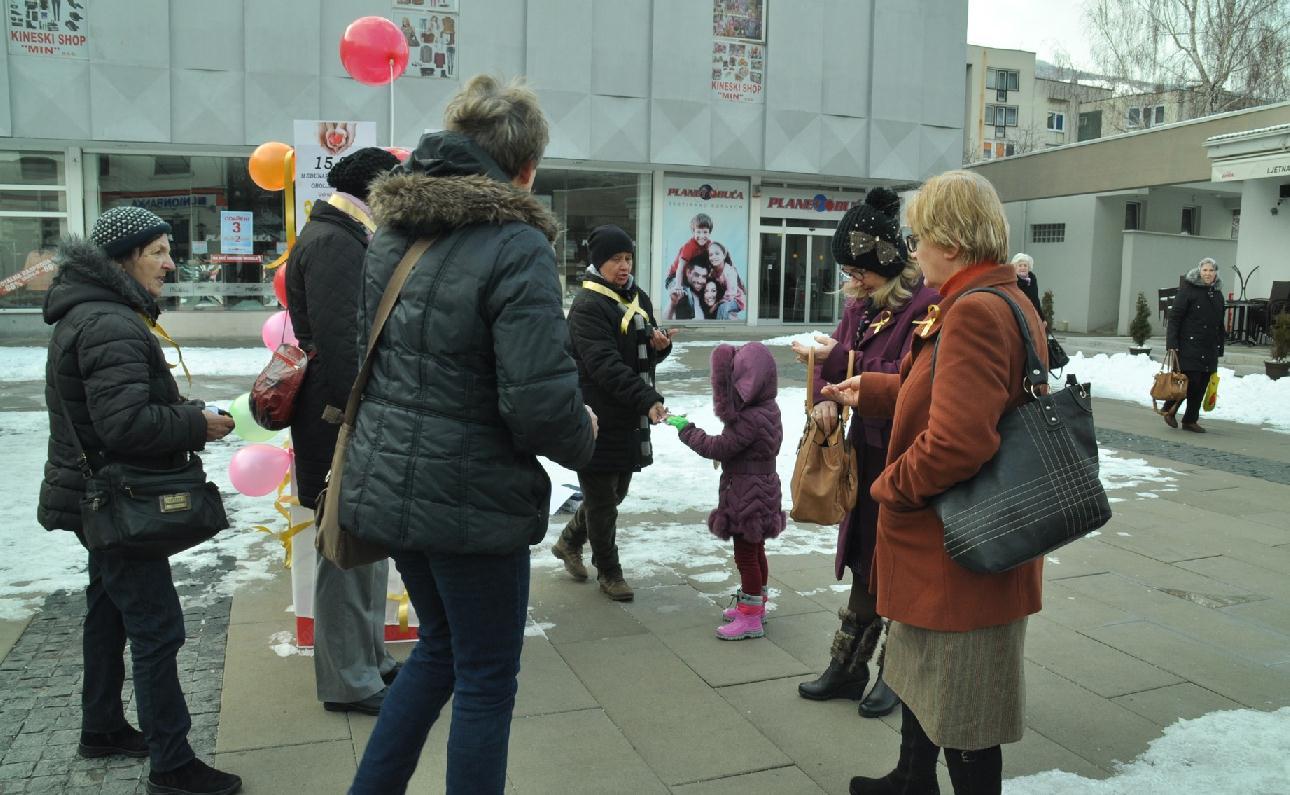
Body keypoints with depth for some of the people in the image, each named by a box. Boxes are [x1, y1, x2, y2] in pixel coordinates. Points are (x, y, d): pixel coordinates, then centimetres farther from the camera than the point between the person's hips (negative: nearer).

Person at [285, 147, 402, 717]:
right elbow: (337, 341, -24)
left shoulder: (346, 237, 18)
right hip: (346, 422, -11)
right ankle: (349, 681, 11)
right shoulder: (334, 242, -15)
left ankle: (370, 659, 33)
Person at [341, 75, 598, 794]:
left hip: (388, 487, 8)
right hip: (473, 501, -7)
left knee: (441, 643, 28)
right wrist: (583, 439, -5)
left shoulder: (391, 234, 6)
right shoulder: (517, 246, -19)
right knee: (487, 680, 12)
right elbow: (541, 402, -25)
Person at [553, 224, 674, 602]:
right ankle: (609, 572, 23)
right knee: (602, 498, 6)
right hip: (599, 418, -8)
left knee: (616, 491, 20)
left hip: (632, 418, 8)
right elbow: (605, 365, -25)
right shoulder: (587, 305, -14)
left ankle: (569, 542, 41)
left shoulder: (638, 298, 11)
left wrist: (660, 344, -5)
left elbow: (647, 355, 19)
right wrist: (648, 399, -31)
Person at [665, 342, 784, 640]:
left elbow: (718, 449, -22)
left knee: (746, 555, 1)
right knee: (755, 551, 21)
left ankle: (751, 619, 11)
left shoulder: (752, 419, -27)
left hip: (747, 494, -10)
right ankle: (755, 604, 35)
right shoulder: (766, 409, 4)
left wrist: (686, 428, -13)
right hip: (760, 489, 10)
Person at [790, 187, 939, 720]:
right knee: (865, 561, 16)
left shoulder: (926, 305, -17)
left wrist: (839, 363, -21)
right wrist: (826, 397, -10)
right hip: (867, 451, 7)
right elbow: (834, 358, 10)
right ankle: (847, 668, 29)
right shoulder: (862, 305, 8)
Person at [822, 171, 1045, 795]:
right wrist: (870, 391, 25)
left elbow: (955, 443, -33)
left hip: (960, 552, -11)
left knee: (961, 705, 8)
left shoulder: (974, 312, -25)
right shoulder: (1012, 303, 8)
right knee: (921, 672, 27)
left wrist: (889, 487, -16)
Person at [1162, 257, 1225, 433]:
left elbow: (1220, 324, 21)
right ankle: (1168, 409, 9)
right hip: (1189, 346, -6)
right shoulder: (1188, 289, -5)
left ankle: (1191, 420, 15)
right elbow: (1174, 317, -9)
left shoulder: (1217, 295, 15)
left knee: (1201, 385, 6)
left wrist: (1219, 349, 17)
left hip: (1209, 349, 6)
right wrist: (1172, 343, -16)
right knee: (1191, 380, -12)